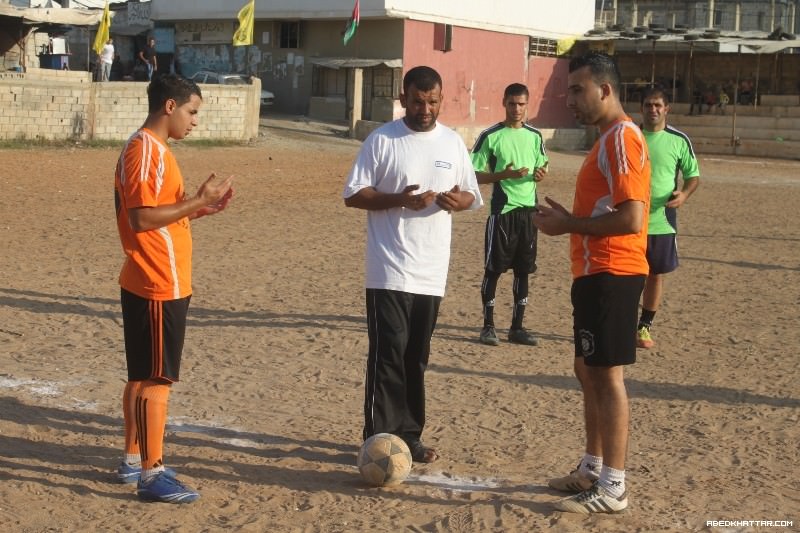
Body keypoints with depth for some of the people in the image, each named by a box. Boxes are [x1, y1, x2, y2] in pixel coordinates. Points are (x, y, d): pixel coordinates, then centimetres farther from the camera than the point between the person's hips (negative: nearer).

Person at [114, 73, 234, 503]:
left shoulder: (154, 149, 15)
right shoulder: (145, 151, -16)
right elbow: (141, 218, -24)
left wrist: (200, 208, 9)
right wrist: (198, 200, -21)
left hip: (156, 286, 10)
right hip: (158, 288, -10)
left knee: (142, 377, 16)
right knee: (156, 380, -6)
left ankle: (133, 460, 26)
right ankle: (151, 475, -1)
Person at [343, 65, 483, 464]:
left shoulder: (452, 142, 9)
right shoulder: (381, 140, -4)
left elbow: (472, 196, 15)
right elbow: (352, 195, -6)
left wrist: (458, 200, -9)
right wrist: (398, 199, -21)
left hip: (431, 272, 5)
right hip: (389, 270, -4)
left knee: (416, 357, 12)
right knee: (388, 355, -7)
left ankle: (408, 435, 23)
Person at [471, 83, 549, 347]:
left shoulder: (535, 136, 9)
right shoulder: (490, 136, -5)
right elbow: (475, 175, -5)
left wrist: (539, 175, -6)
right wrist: (504, 174, -20)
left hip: (528, 210, 5)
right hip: (502, 210, -4)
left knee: (523, 270, 8)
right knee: (493, 269, 0)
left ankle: (517, 327, 17)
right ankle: (488, 326, 10)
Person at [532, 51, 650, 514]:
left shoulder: (623, 138, -15)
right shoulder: (609, 139, 18)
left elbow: (631, 219, -23)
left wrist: (568, 225, -16)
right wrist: (568, 220, 11)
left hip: (611, 276, -11)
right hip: (596, 273, 11)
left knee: (607, 374, -6)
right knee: (589, 371, 16)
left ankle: (612, 488, 1)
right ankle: (592, 469, 28)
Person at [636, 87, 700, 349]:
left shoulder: (679, 140, -1)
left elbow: (693, 175, 7)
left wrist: (684, 194, -12)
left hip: (662, 221, 1)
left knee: (656, 274, 9)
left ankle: (644, 328, 22)